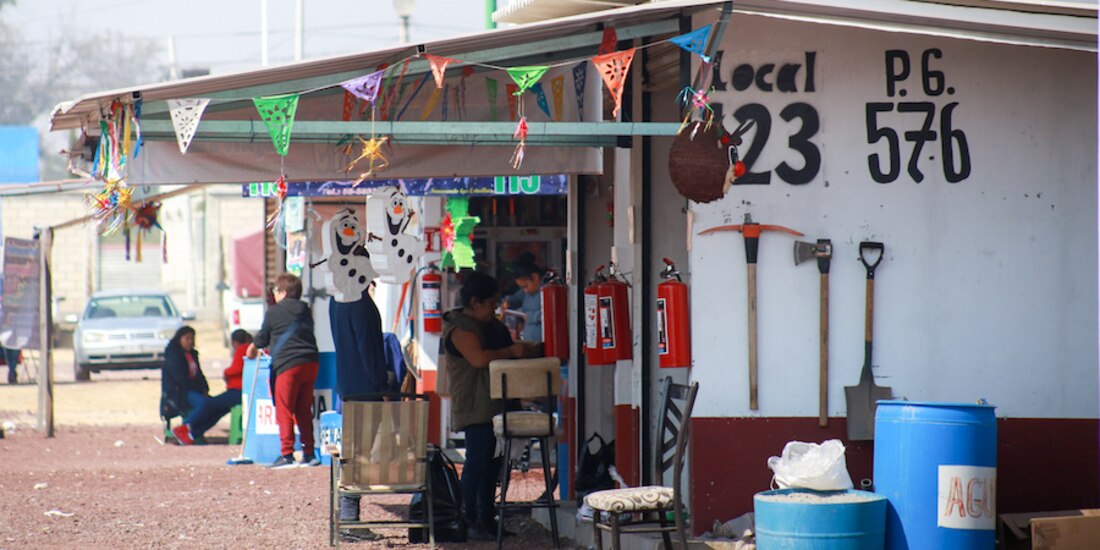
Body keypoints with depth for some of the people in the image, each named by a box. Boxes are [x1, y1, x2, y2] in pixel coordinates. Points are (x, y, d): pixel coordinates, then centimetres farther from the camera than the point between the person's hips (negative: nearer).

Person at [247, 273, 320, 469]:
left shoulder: (273, 312, -1)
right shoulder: (305, 310, 16)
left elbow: (262, 338, 8)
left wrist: (253, 348, 32)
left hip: (288, 366, -6)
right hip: (310, 363, 6)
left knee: (284, 411, -2)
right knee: (304, 410, 14)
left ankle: (287, 454, -9)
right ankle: (309, 454, 12)